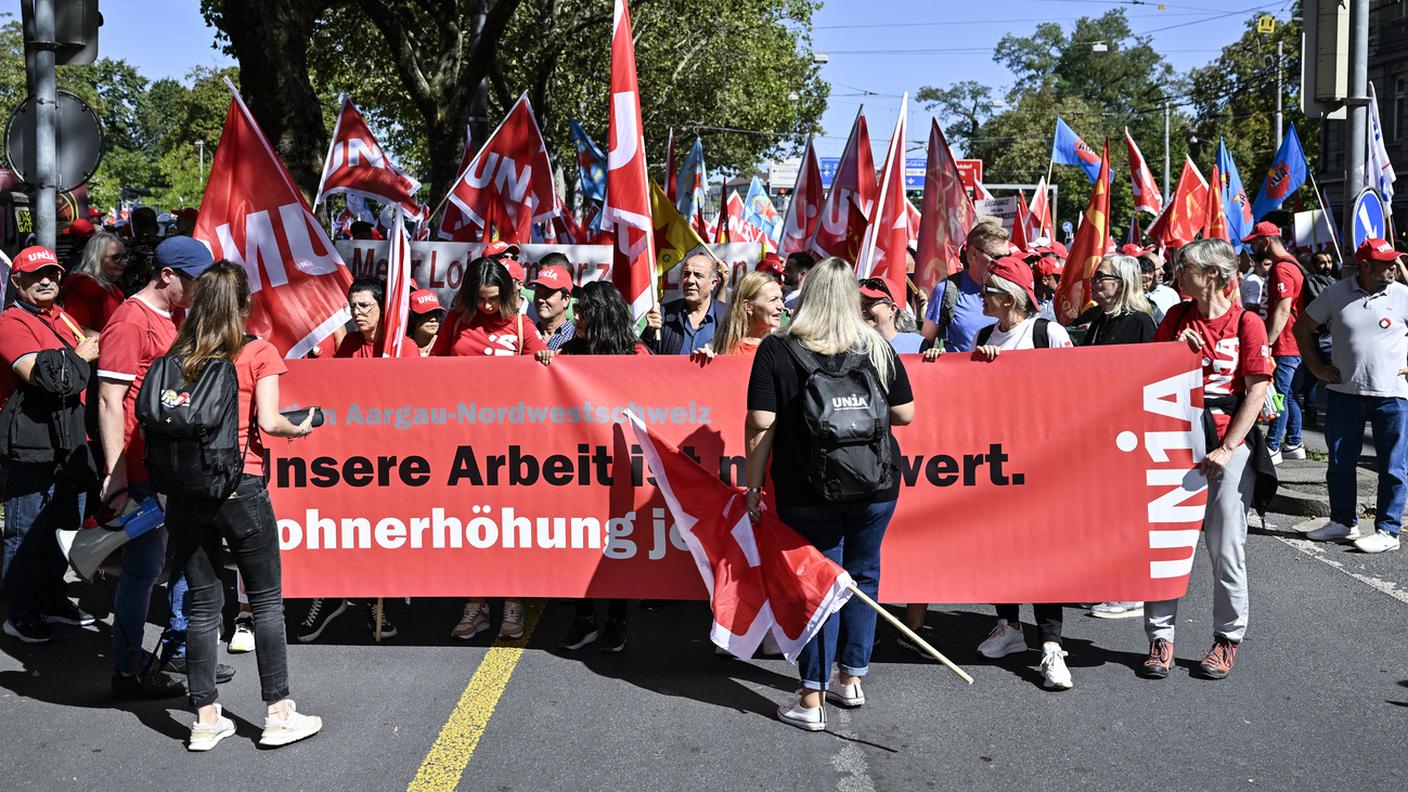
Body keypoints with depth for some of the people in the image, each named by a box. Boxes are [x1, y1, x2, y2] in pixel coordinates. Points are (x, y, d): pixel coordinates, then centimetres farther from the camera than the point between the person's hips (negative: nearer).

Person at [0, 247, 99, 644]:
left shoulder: (62, 318, 17)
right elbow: (39, 374, -23)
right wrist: (79, 358, -10)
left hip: (69, 443, 8)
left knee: (61, 528, 16)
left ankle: (52, 601, 29)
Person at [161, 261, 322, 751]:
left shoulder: (177, 357, 6)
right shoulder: (259, 354, -4)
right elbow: (268, 421, -13)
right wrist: (300, 429, 6)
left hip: (185, 493, 4)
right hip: (240, 491, -4)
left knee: (202, 602, 11)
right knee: (266, 600, 8)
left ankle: (206, 719, 15)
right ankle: (278, 714, 11)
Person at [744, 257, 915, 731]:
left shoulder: (776, 350, -8)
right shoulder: (877, 347, -1)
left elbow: (760, 424, -12)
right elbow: (905, 414, 4)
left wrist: (754, 485, -3)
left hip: (808, 491, -2)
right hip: (876, 484, 2)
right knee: (862, 576, 18)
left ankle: (812, 700, 10)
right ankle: (851, 679, 30)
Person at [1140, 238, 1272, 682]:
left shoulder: (1247, 323, -5)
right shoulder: (1177, 317, 8)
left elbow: (1257, 392, -8)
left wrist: (1225, 450, -14)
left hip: (1227, 446, -4)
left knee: (1226, 549, 3)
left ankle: (1228, 640, 18)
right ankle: (1160, 637, 10)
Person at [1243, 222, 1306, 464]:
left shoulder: (1281, 269, -18)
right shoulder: (1290, 263, 16)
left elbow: (1282, 311, -23)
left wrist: (1266, 344, -22)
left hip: (1284, 345, -10)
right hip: (1293, 344, 10)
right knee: (1289, 395, 14)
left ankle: (1272, 448, -2)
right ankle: (1294, 444, 20)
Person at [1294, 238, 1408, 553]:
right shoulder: (1336, 294, 0)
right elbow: (1302, 328, 10)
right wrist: (1316, 367, 5)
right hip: (1343, 394, 2)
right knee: (1340, 463, 12)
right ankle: (1342, 521, 27)